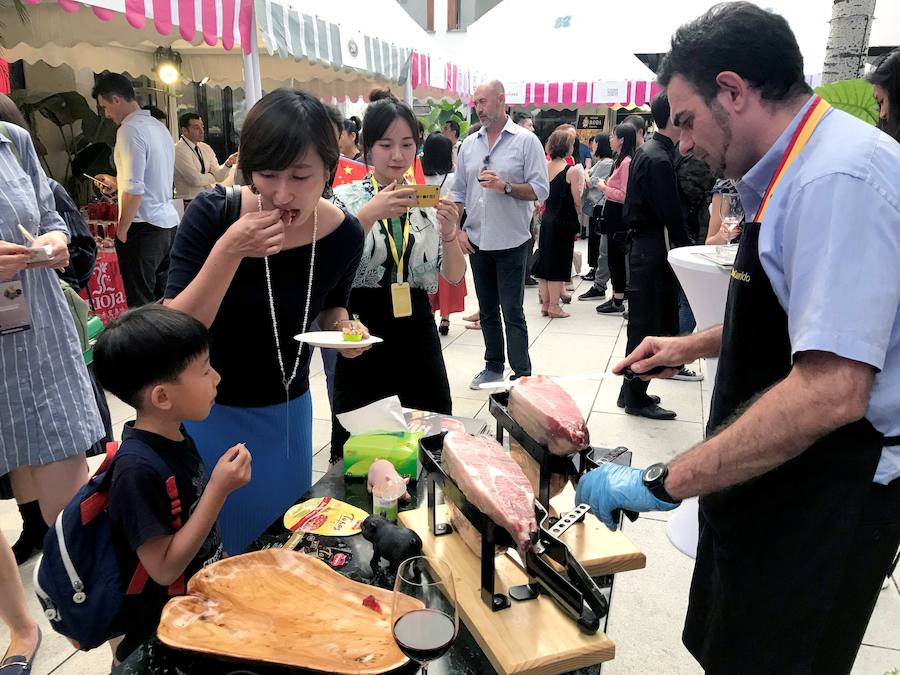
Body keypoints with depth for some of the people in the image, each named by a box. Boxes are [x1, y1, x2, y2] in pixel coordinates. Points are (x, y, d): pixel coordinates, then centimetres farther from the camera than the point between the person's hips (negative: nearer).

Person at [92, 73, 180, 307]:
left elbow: (134, 190, -19)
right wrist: (115, 182, 30)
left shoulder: (130, 130, -12)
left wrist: (121, 231, -11)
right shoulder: (159, 126, 14)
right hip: (169, 221, 9)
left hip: (144, 227, -9)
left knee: (141, 304, -2)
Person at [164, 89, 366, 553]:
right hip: (209, 409, -2)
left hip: (288, 409, 3)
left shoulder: (344, 233, -13)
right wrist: (228, 252, -35)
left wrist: (342, 327, -15)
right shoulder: (211, 214, -22)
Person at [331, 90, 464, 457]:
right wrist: (368, 216, -27)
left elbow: (454, 276, 3)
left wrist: (448, 231, -15)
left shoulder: (427, 202, 6)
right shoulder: (346, 198, -3)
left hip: (418, 334, 3)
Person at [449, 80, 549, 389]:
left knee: (512, 312, -1)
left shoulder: (526, 141, -5)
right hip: (477, 241, 5)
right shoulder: (469, 144, 9)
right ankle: (493, 366, 28)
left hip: (511, 241, -5)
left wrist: (505, 186, -23)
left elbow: (540, 189, -10)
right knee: (487, 310, 14)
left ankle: (522, 375, 9)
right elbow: (458, 192, 12)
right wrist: (459, 230, 2)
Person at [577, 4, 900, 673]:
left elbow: (831, 391, -33)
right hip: (773, 474, 9)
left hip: (826, 493, -9)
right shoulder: (800, 169, 7)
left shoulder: (839, 178, -26)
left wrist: (664, 483, -29)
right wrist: (693, 345, 14)